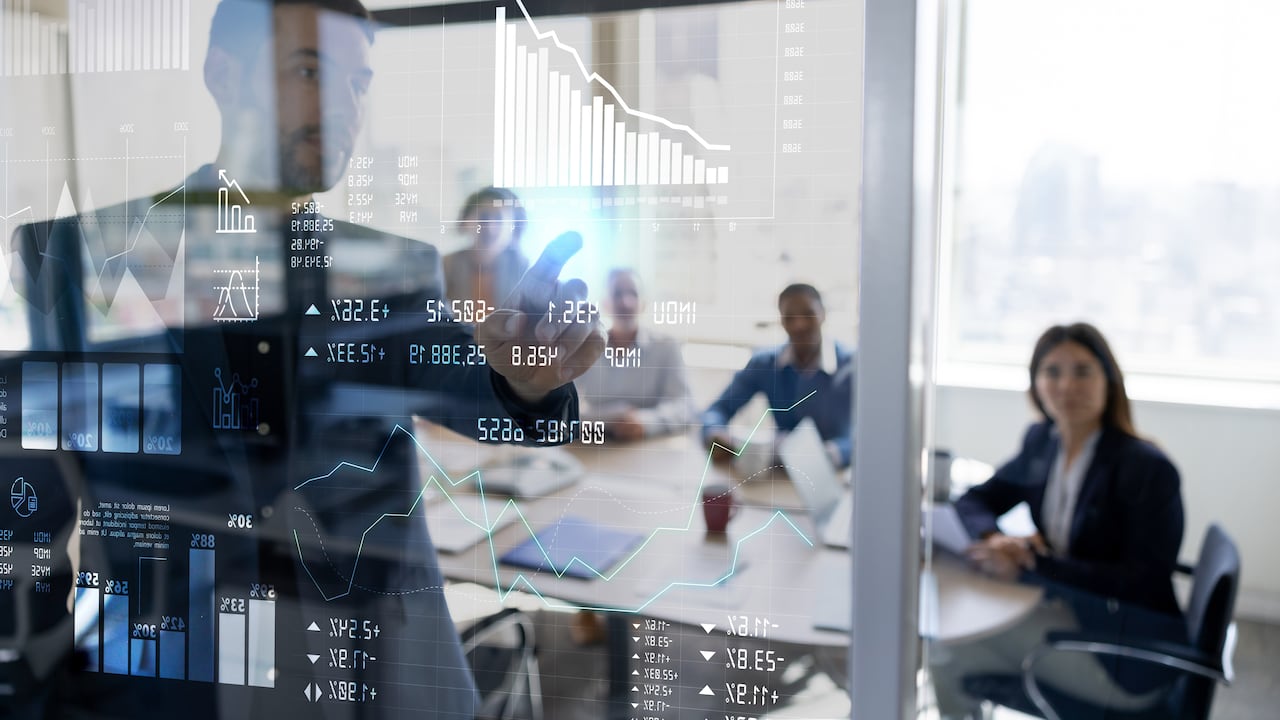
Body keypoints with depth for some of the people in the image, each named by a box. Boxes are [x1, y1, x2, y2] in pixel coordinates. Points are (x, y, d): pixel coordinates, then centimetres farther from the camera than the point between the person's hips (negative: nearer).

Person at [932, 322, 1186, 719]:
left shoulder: (1148, 469, -19)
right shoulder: (1042, 441, 1)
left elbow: (1143, 583, -23)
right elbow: (975, 500, 8)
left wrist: (1029, 565, -28)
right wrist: (994, 539, -16)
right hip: (1064, 612, 6)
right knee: (946, 656, -10)